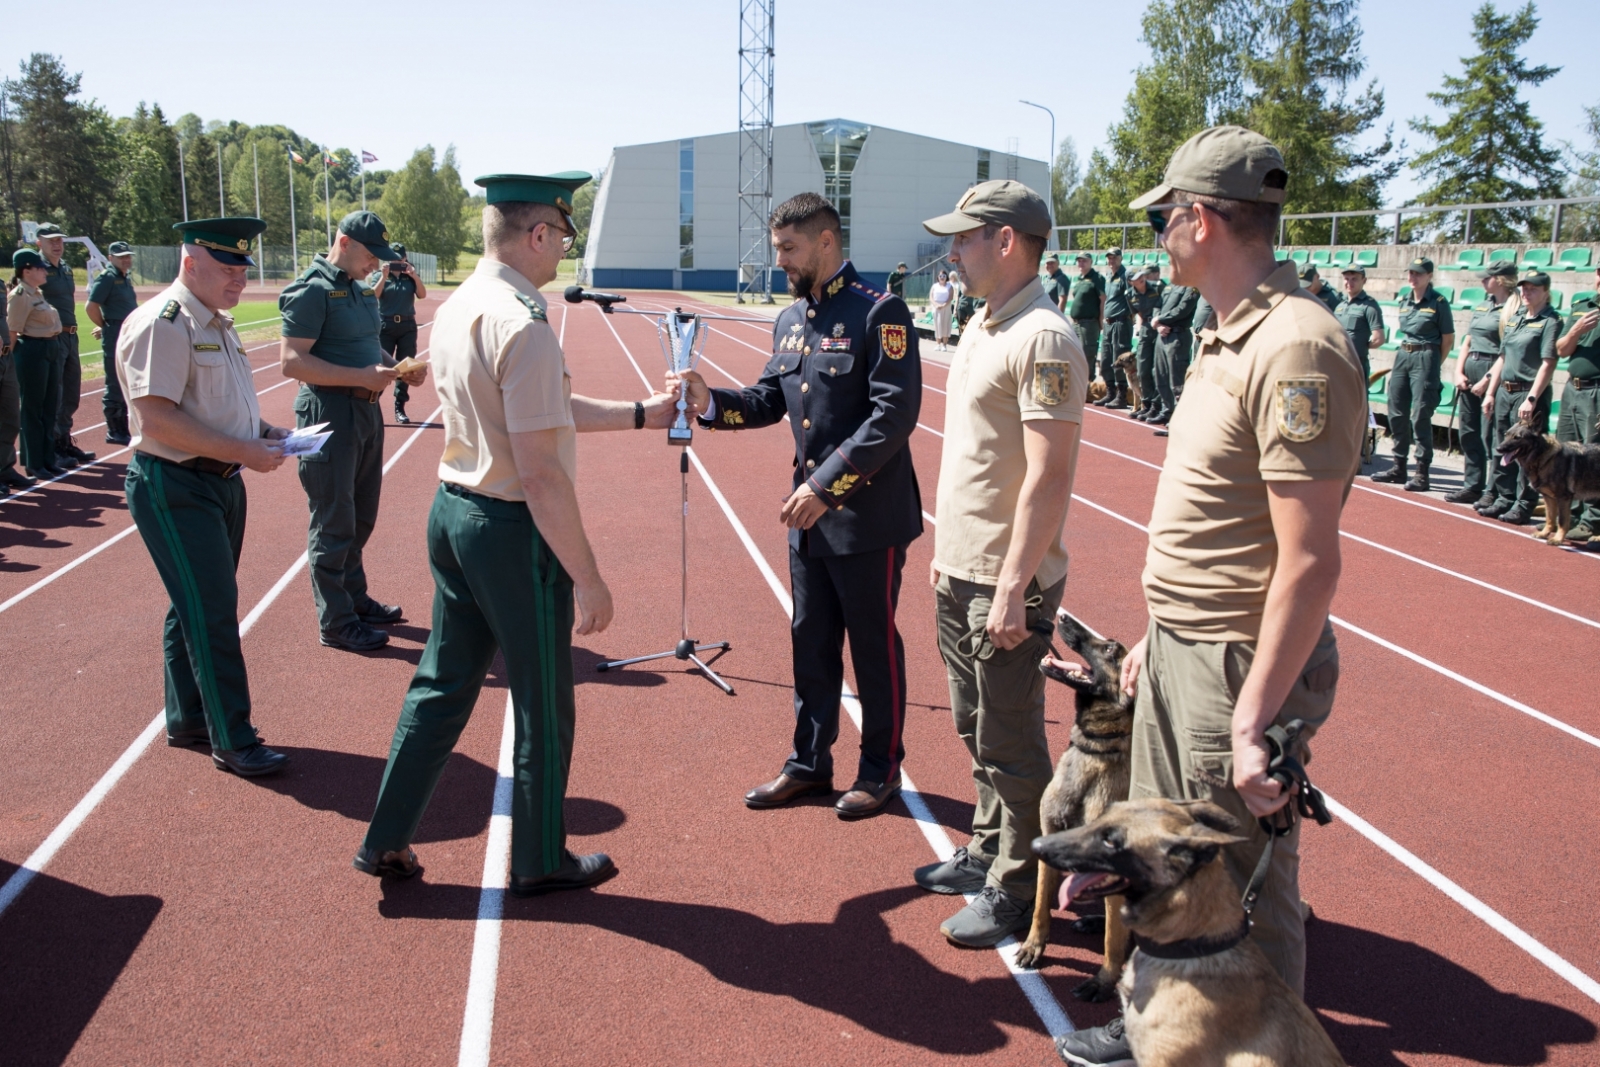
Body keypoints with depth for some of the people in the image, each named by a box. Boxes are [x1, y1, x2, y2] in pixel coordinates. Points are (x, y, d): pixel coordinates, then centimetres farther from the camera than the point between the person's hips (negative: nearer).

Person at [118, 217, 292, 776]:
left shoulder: (217, 323, 14)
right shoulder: (161, 324, -17)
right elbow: (156, 419, -25)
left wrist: (263, 429, 7)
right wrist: (244, 450, -24)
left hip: (221, 482, 10)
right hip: (174, 488, -10)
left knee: (198, 607, 17)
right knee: (212, 611, -6)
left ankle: (187, 721, 31)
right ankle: (232, 740, 4)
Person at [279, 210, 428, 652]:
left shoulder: (362, 289, 15)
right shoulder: (312, 290, -13)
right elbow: (292, 361, -20)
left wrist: (398, 369, 6)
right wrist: (360, 376, -26)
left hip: (366, 409, 9)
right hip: (329, 414, -9)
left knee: (361, 517, 19)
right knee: (334, 523, -1)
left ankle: (355, 598, 34)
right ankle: (336, 622, 8)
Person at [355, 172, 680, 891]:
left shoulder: (455, 309, 6)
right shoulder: (521, 326, -22)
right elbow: (541, 472, -24)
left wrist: (641, 415, 20)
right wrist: (588, 578, -17)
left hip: (452, 512, 9)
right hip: (512, 531, -8)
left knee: (443, 683, 20)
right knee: (543, 703, 10)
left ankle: (386, 842, 31)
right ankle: (540, 860, 29)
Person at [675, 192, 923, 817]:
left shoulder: (879, 313, -14)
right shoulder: (789, 319, 10)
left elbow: (895, 415, -21)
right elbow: (771, 400, 12)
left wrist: (827, 486, -23)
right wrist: (710, 403, -6)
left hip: (867, 516, -7)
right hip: (808, 515, 7)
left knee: (873, 647, 8)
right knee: (811, 645, 16)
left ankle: (881, 770, 25)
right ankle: (809, 764, 31)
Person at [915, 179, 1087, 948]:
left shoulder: (1043, 339, -18)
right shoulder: (978, 329, 12)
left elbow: (1049, 477, -23)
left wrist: (1012, 588, -23)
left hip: (1005, 583, -9)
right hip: (959, 574, 10)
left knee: (1010, 746, 3)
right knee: (976, 732, 20)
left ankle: (1016, 892, 17)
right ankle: (986, 853, 36)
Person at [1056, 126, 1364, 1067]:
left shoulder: (1296, 348, -21)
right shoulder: (1232, 337, 10)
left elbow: (1309, 564, -24)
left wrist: (1255, 722, -24)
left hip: (1241, 666, -10)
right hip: (1180, 650, 10)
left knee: (1243, 890, 7)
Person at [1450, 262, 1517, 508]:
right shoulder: (1482, 306, 15)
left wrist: (1487, 381, -17)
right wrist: (1459, 372, 4)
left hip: (1492, 371, -8)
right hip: (1469, 368, 8)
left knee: (1490, 435, -6)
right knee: (1469, 432, 11)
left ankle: (1493, 492, -2)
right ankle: (1472, 486, 19)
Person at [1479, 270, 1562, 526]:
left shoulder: (1550, 322, -9)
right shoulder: (1515, 319, 15)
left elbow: (1548, 364, -17)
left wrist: (1531, 399, -23)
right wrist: (1491, 392, 14)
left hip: (1529, 394, -8)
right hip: (1505, 391, 8)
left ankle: (1524, 505, 2)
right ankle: (1504, 498, 24)